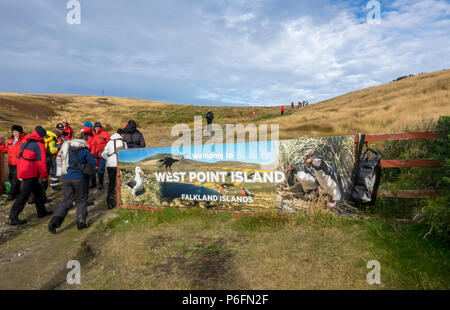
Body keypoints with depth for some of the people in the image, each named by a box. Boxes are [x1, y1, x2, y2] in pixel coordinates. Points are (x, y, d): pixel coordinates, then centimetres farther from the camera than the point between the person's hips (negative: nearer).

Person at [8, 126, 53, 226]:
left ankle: (41, 212, 30)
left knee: (38, 191, 19)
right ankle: (12, 218, 2)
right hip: (31, 174, -9)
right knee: (24, 195, -2)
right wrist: (45, 176, -5)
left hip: (23, 173, 9)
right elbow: (41, 162, -15)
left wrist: (20, 174, 20)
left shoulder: (25, 143, 14)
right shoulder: (39, 144, -13)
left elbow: (19, 158, 17)